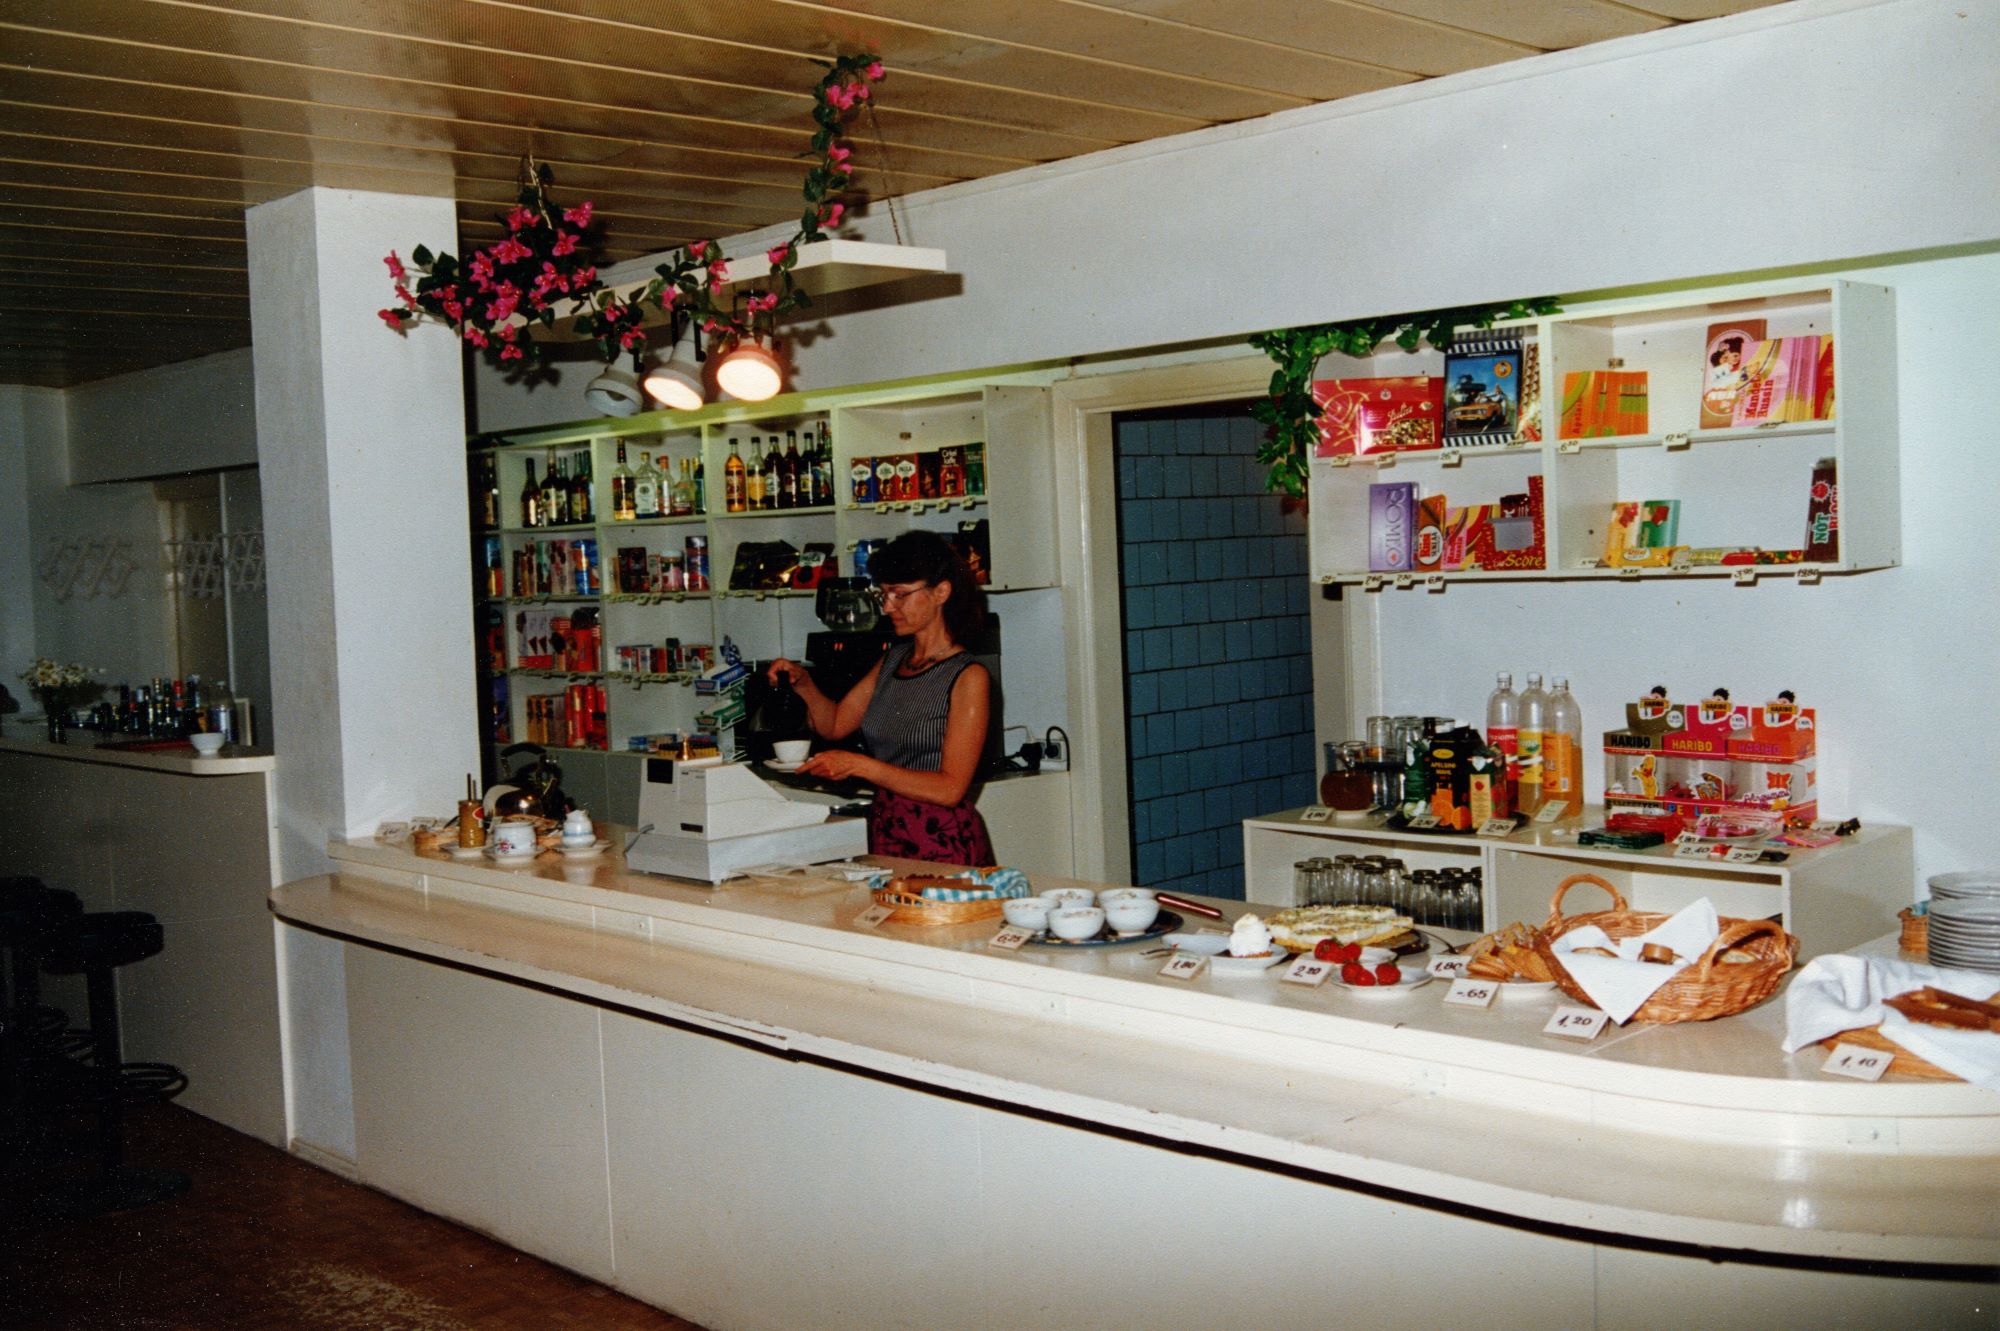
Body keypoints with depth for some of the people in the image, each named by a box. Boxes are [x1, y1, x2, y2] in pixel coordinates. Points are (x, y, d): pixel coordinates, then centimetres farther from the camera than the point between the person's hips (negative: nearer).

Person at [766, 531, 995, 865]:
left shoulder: (968, 678, -8)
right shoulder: (893, 659, 13)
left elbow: (950, 789, -14)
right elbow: (835, 724, 21)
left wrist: (860, 765, -17)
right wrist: (803, 683, 3)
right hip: (883, 836, 6)